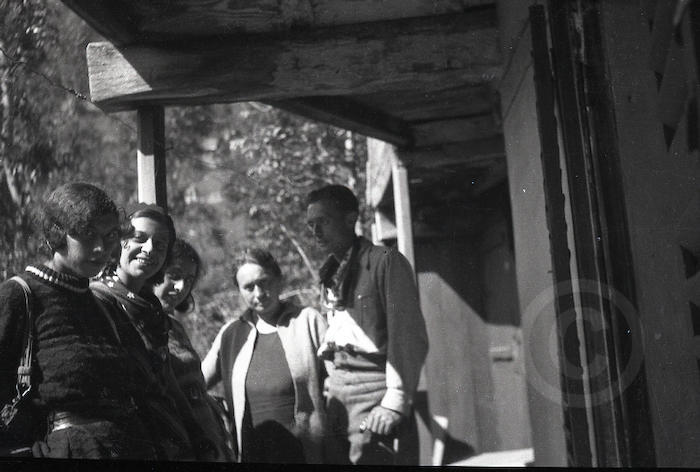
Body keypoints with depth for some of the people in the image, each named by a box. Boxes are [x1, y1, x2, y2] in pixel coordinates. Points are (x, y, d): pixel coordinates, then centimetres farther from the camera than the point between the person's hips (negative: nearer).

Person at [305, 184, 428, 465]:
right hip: (336, 394, 7)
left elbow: (409, 338, -10)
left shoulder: (385, 262, -4)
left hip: (374, 389, -7)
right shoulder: (329, 275, 19)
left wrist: (395, 402, -16)